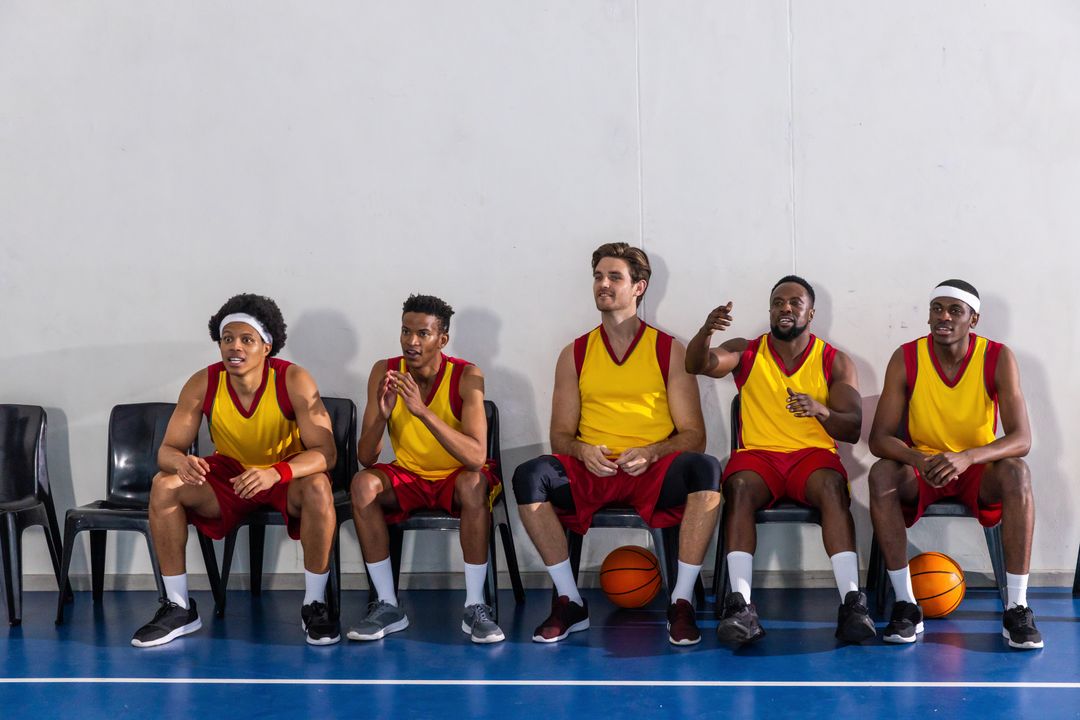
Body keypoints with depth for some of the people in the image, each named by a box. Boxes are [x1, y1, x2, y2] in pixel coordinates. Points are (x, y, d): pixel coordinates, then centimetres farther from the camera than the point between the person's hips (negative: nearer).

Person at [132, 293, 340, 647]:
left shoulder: (293, 381, -23)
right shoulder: (203, 384, -16)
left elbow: (325, 452, -26)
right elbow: (167, 449, -12)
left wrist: (275, 472, -46)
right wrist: (181, 462, -39)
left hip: (287, 475, -3)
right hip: (228, 475, 3)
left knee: (318, 487, -36)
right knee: (164, 485, -22)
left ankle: (314, 604, -19)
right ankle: (179, 607, -11)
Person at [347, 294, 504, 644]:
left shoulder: (466, 376, -19)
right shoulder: (385, 372, -10)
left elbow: (477, 457, -32)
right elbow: (366, 458, -12)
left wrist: (423, 410, -41)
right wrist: (382, 414, -32)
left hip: (456, 477, -3)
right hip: (407, 477, 3)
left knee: (473, 483, -36)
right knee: (363, 484, -27)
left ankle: (475, 607, -26)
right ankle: (388, 606, -19)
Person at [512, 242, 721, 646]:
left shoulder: (669, 351, 8)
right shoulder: (575, 355, 13)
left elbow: (693, 436, 4)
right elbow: (560, 435, 12)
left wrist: (651, 452, -16)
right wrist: (582, 451, -12)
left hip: (653, 472, -1)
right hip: (590, 473, 2)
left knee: (705, 469, -34)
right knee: (530, 475, -29)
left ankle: (681, 603, -26)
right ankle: (570, 602, -18)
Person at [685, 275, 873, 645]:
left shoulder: (835, 362, 8)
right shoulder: (746, 353, 10)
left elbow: (853, 430, 1)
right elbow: (697, 365, -10)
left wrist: (822, 411, -21)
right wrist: (706, 331, -32)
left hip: (814, 455, 0)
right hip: (758, 453, 0)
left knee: (832, 487, -35)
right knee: (739, 487, -34)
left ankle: (852, 601, -44)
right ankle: (740, 604, -44)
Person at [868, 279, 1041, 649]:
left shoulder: (998, 358, -14)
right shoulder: (906, 359, -12)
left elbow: (1021, 439, -22)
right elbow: (879, 437, -15)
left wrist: (966, 458, -42)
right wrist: (918, 460, -38)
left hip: (979, 466, -1)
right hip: (921, 465, 1)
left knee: (1016, 473, -33)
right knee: (881, 475, -31)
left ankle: (1017, 608, -29)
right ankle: (905, 605, -26)